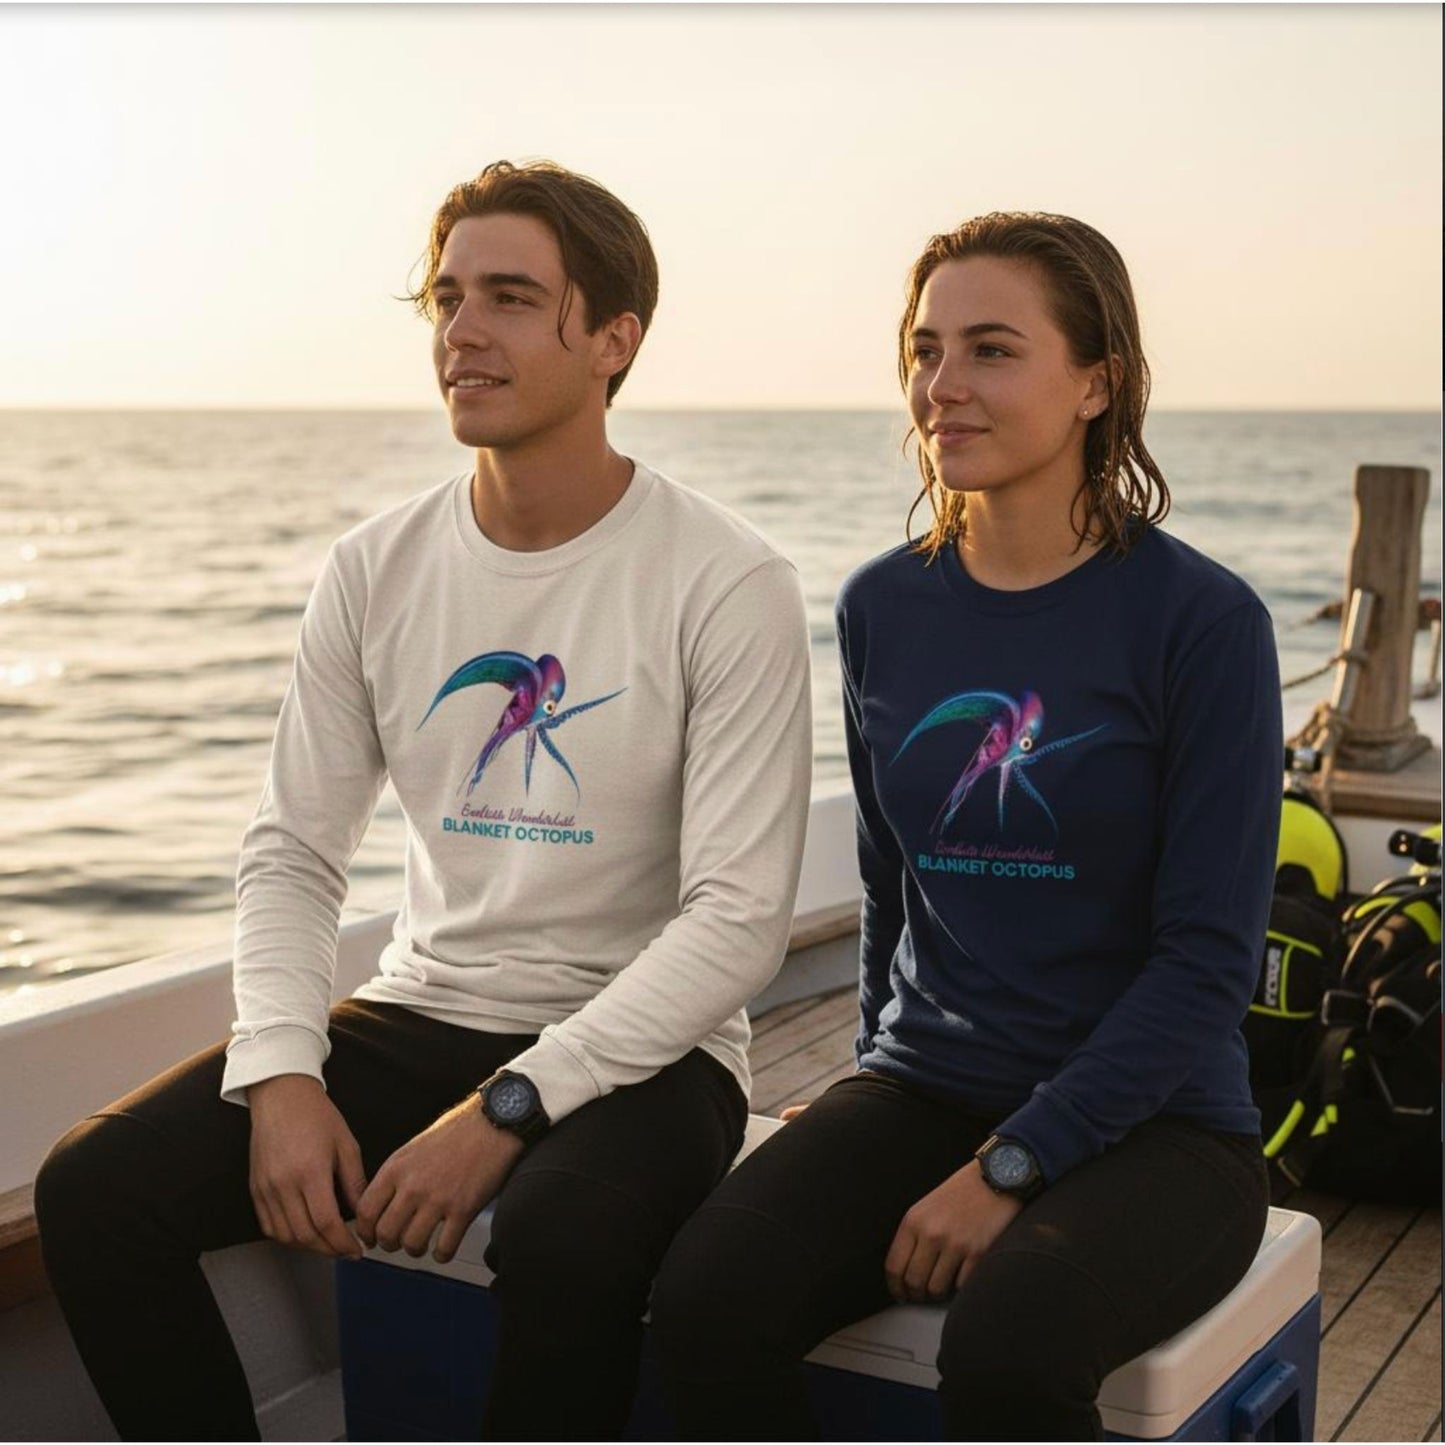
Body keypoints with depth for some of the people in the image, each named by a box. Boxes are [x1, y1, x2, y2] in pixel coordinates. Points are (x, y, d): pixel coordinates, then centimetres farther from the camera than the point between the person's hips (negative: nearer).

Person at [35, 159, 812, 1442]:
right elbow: (292, 854, 6)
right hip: (419, 1019, 5)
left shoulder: (729, 588, -11)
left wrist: (509, 1107, -22)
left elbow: (740, 918, -16)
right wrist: (280, 1074, -11)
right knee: (95, 1190, -13)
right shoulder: (376, 571, 3)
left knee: (565, 1235, -36)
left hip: (634, 1049, -4)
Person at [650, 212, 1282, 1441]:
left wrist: (1010, 1165, -15)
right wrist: (879, 1118, 8)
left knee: (1007, 1347, -33)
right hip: (925, 1093, 4)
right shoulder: (882, 610, 5)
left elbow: (1210, 957, -11)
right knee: (708, 1299, -22)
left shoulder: (1201, 621, -9)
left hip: (1149, 1123, -3)